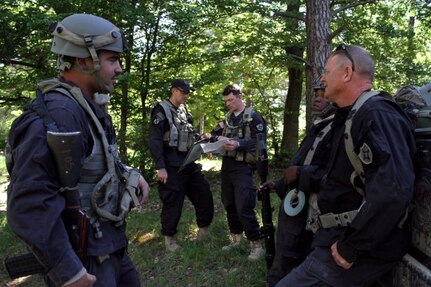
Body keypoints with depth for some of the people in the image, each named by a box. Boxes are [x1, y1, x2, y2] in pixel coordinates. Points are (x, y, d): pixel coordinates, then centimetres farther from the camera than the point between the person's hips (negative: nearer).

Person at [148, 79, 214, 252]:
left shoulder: (184, 111, 14)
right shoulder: (161, 110, -9)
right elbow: (154, 141, -15)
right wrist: (160, 167, -20)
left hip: (188, 163, 8)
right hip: (171, 166, -7)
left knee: (204, 195, 10)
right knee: (173, 203, 0)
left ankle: (204, 231, 27)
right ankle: (169, 238, 19)